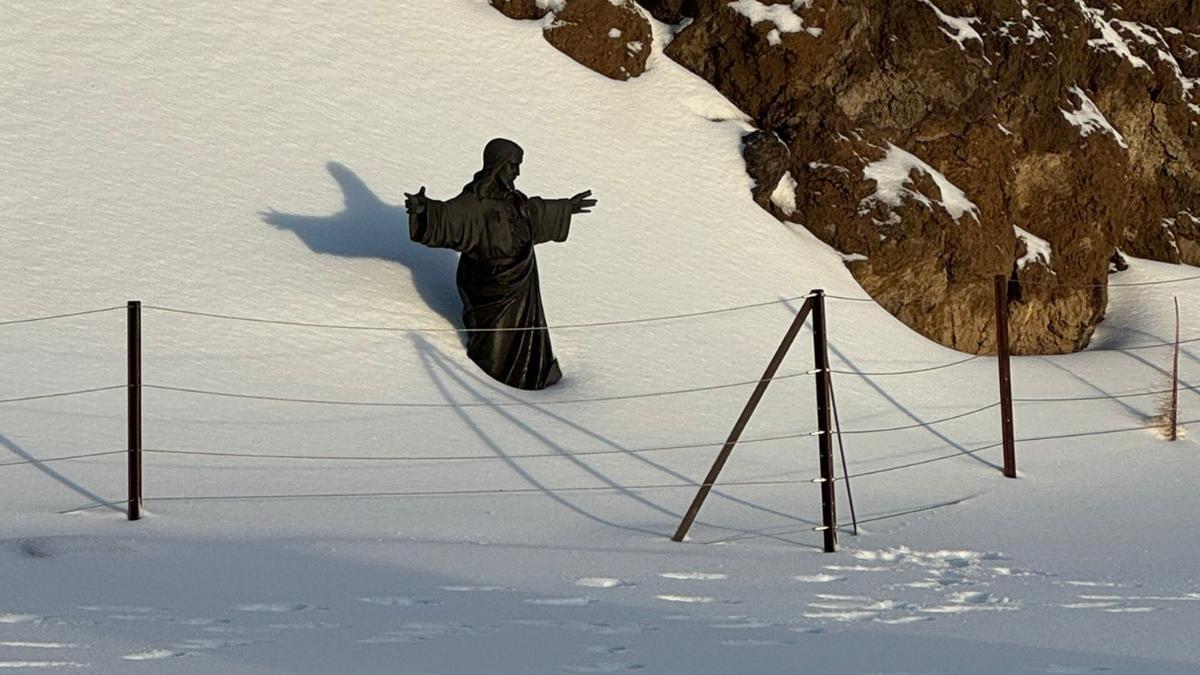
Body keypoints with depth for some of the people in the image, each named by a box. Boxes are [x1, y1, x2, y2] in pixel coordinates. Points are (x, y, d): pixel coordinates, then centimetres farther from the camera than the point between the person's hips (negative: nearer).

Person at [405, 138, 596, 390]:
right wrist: (422, 208, -57)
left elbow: (534, 211, 24)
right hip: (490, 287, -8)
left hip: (519, 284, 8)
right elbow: (448, 215, -37)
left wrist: (566, 209, 36)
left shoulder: (511, 198, 4)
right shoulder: (474, 202, -22)